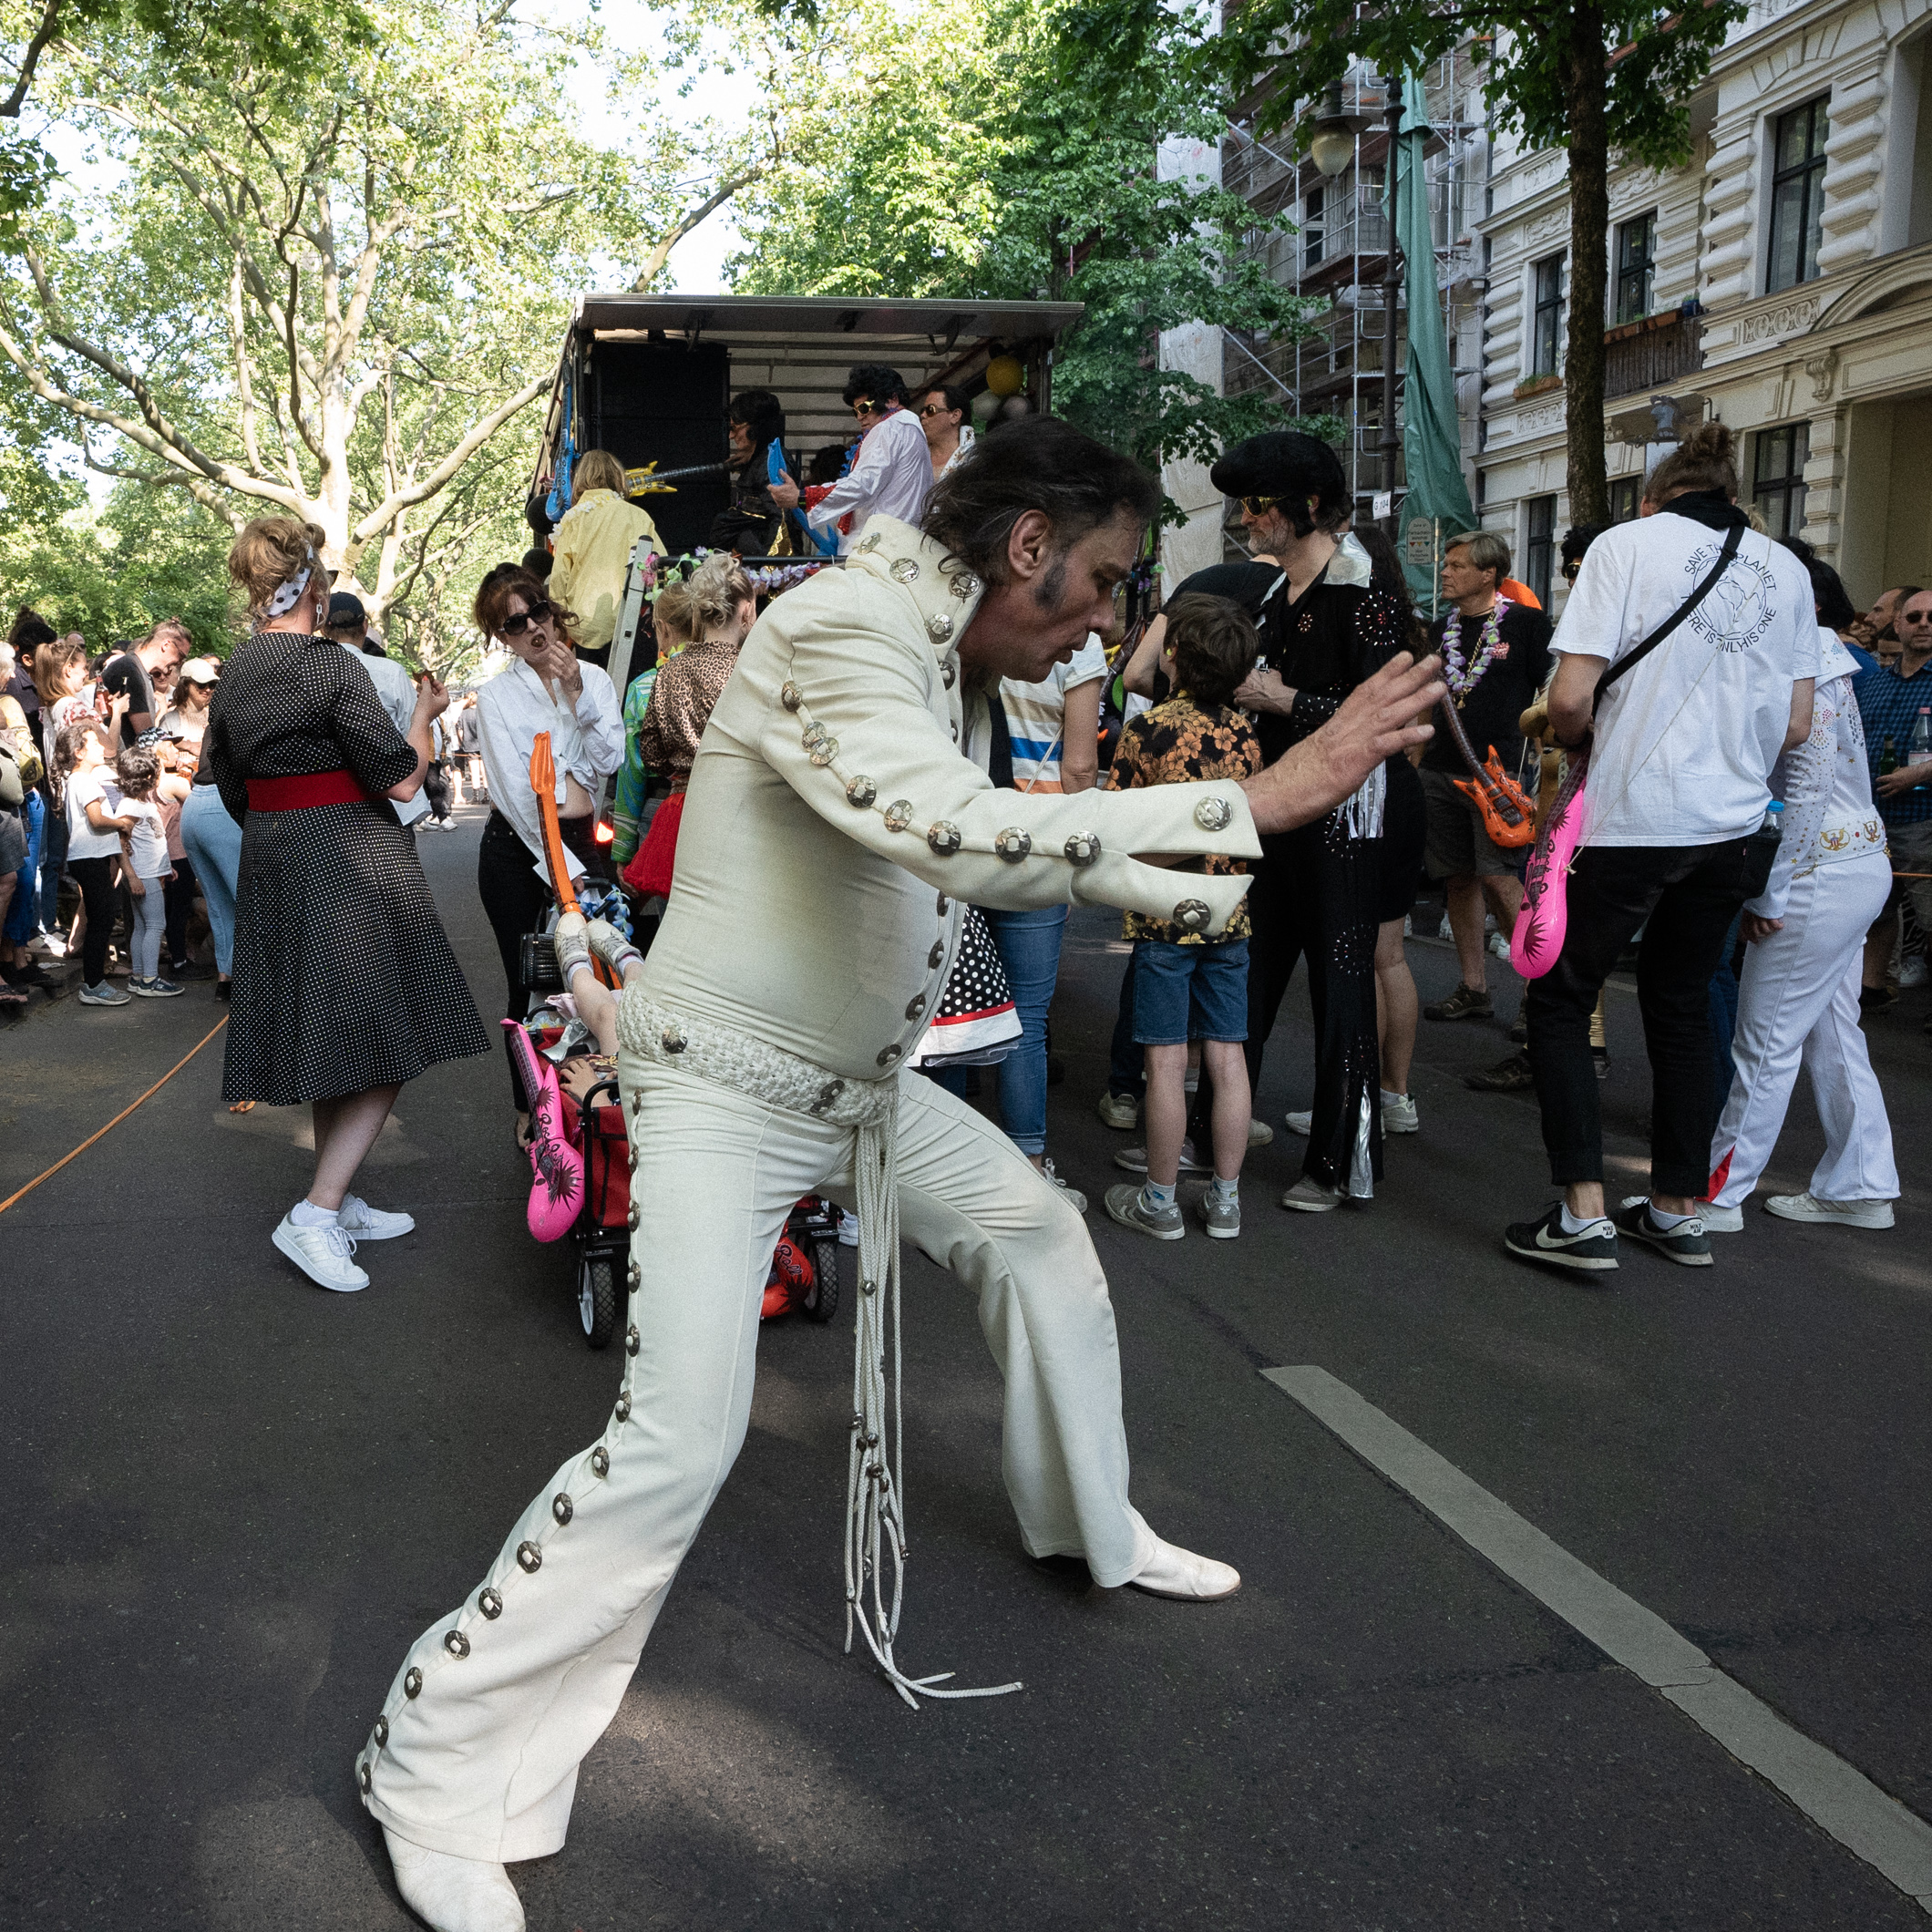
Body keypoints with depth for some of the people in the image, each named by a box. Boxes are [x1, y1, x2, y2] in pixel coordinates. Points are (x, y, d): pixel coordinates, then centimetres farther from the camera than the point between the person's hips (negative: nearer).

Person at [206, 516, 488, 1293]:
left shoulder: (233, 676, 8)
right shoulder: (330, 666, -15)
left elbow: (235, 792, 14)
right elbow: (401, 778, -16)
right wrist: (425, 713, 0)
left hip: (271, 867, 8)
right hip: (348, 863, -8)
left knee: (329, 1039, 16)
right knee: (386, 1041, -2)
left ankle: (337, 1204, 24)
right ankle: (316, 1211, -9)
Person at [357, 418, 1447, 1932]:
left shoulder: (937, 659, 5)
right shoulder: (836, 628, -25)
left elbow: (1004, 847, 17)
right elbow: (971, 839, -41)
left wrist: (1192, 893, 11)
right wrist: (1259, 800, -40)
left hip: (860, 1082, 9)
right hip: (727, 1087, -9)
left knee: (1040, 1232, 17)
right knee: (680, 1439, -17)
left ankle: (1094, 1526, 40)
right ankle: (441, 1769, 1)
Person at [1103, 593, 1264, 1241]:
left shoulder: (1147, 729, -13)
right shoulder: (1244, 733, 2)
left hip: (1162, 916, -5)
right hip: (1229, 916, 5)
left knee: (1166, 1061, 2)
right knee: (1227, 1057, 8)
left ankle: (1160, 1202, 12)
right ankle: (1224, 1199, 17)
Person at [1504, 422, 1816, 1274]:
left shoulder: (1628, 543, -7)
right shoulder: (1784, 567, 8)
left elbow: (1570, 698, -15)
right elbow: (1795, 724, 9)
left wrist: (1576, 740, 6)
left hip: (1627, 819, -5)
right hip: (1730, 824, 6)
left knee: (1559, 1001, 5)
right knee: (1680, 1006, 17)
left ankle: (1583, 1215, -2)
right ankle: (1677, 1211, 23)